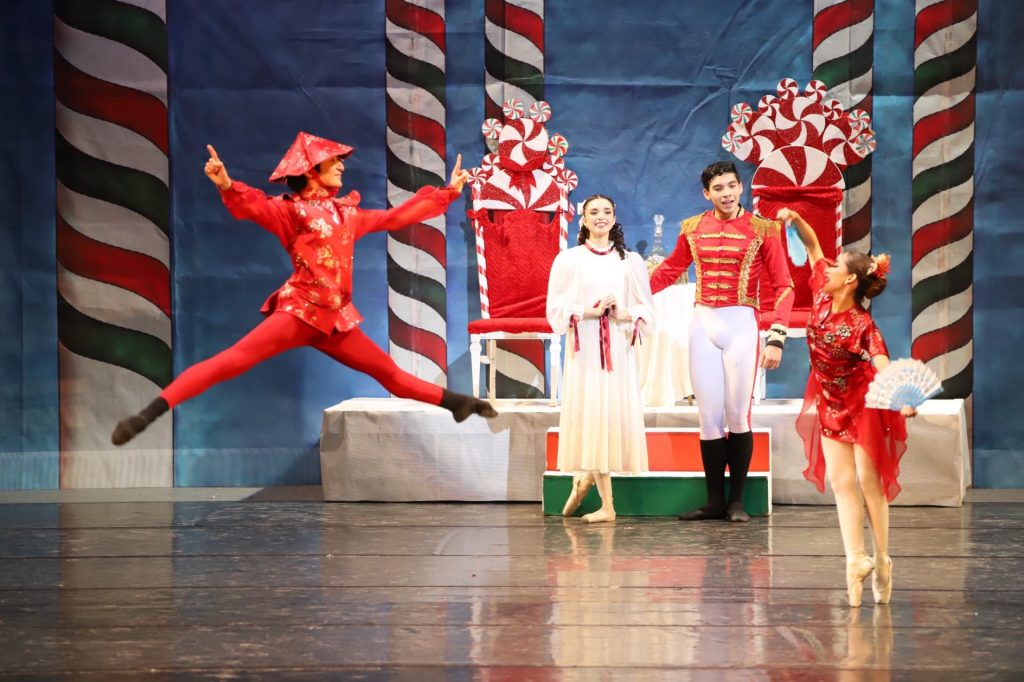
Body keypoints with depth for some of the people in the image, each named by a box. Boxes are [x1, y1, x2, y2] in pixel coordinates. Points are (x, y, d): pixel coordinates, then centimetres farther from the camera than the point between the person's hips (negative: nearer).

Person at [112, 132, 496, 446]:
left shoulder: (349, 213, 18)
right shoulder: (292, 210, -2)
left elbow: (398, 217, 29)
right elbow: (255, 206, -21)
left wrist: (448, 192, 32)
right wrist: (227, 186, -43)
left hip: (335, 318, 6)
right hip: (299, 311, -6)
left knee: (389, 372, 17)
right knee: (231, 361, -20)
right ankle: (151, 412, -29)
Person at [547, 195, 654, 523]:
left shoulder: (630, 261, 10)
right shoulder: (569, 259, 4)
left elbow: (646, 308, 10)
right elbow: (556, 309, 0)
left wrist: (624, 315, -9)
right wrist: (589, 312, -13)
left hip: (620, 348, 2)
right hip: (585, 347, -2)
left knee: (619, 415, -2)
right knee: (592, 416, -5)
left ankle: (584, 480, 19)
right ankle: (606, 505, 1)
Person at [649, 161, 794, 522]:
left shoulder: (761, 230, -1)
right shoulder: (693, 228, 8)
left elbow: (783, 286, -1)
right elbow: (670, 269, 22)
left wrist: (777, 338, -8)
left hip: (741, 326, -3)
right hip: (703, 325, 3)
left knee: (738, 416, -1)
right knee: (709, 417, 3)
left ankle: (736, 501, 8)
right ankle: (714, 501, 9)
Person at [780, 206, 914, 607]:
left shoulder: (862, 326, -25)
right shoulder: (822, 298, -6)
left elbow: (883, 366, -39)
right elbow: (813, 247, 7)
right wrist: (796, 221, -4)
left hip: (863, 405, -6)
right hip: (830, 405, 6)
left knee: (868, 481, -1)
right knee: (841, 481, -2)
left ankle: (882, 560, 8)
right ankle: (856, 559, -5)